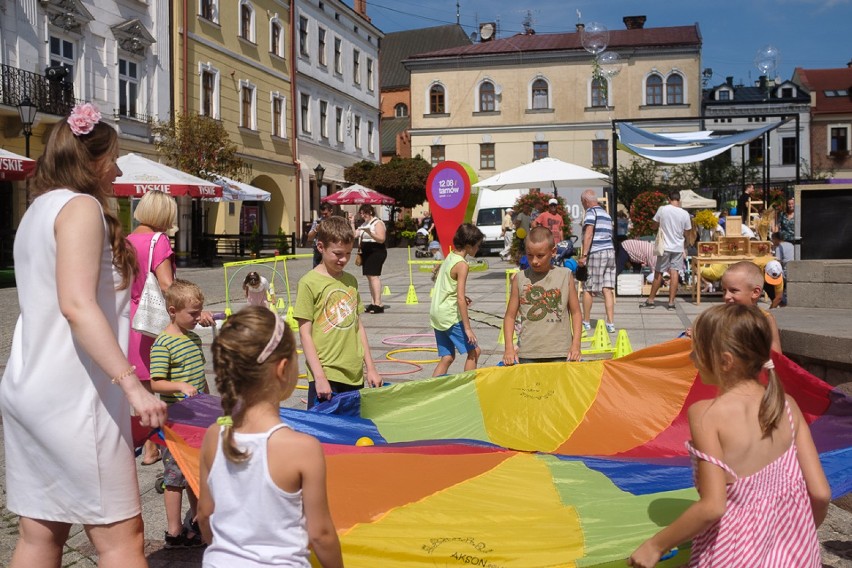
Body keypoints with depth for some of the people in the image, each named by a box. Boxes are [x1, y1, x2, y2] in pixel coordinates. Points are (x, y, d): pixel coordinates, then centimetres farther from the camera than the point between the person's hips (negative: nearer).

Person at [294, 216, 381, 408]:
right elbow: (305, 334, -8)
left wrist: (370, 367, 14)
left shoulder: (351, 281, 10)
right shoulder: (309, 282, -7)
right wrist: (319, 376, -13)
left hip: (355, 375, 5)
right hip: (325, 374, -5)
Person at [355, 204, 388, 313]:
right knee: (369, 276, 7)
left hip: (376, 252, -9)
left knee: (374, 276, -16)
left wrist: (370, 233, -30)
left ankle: (378, 303, -20)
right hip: (367, 252, 9)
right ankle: (373, 303, 11)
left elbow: (381, 239, -18)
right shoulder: (364, 224, 19)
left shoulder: (378, 223, -8)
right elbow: (355, 235, 19)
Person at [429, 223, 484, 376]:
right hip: (450, 315, -9)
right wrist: (468, 328, -19)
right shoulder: (462, 265, -15)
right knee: (474, 351, 2)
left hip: (436, 314, 9)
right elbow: (460, 299, -20)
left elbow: (437, 279, 21)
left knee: (448, 357, 13)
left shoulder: (449, 257, 10)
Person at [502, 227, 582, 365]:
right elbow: (510, 316, 6)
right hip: (527, 354, 0)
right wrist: (509, 347, -4)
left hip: (560, 354, 0)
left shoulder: (565, 276, 3)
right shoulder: (520, 279, 3)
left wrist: (575, 345, -2)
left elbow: (575, 312, 7)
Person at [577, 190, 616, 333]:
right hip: (610, 252, 7)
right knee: (608, 289, 4)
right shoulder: (606, 214, 20)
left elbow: (588, 234, -16)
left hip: (596, 253, -7)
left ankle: (586, 322, 13)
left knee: (588, 289, 4)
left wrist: (583, 255, -18)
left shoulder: (591, 212, -5)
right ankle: (610, 323, -2)